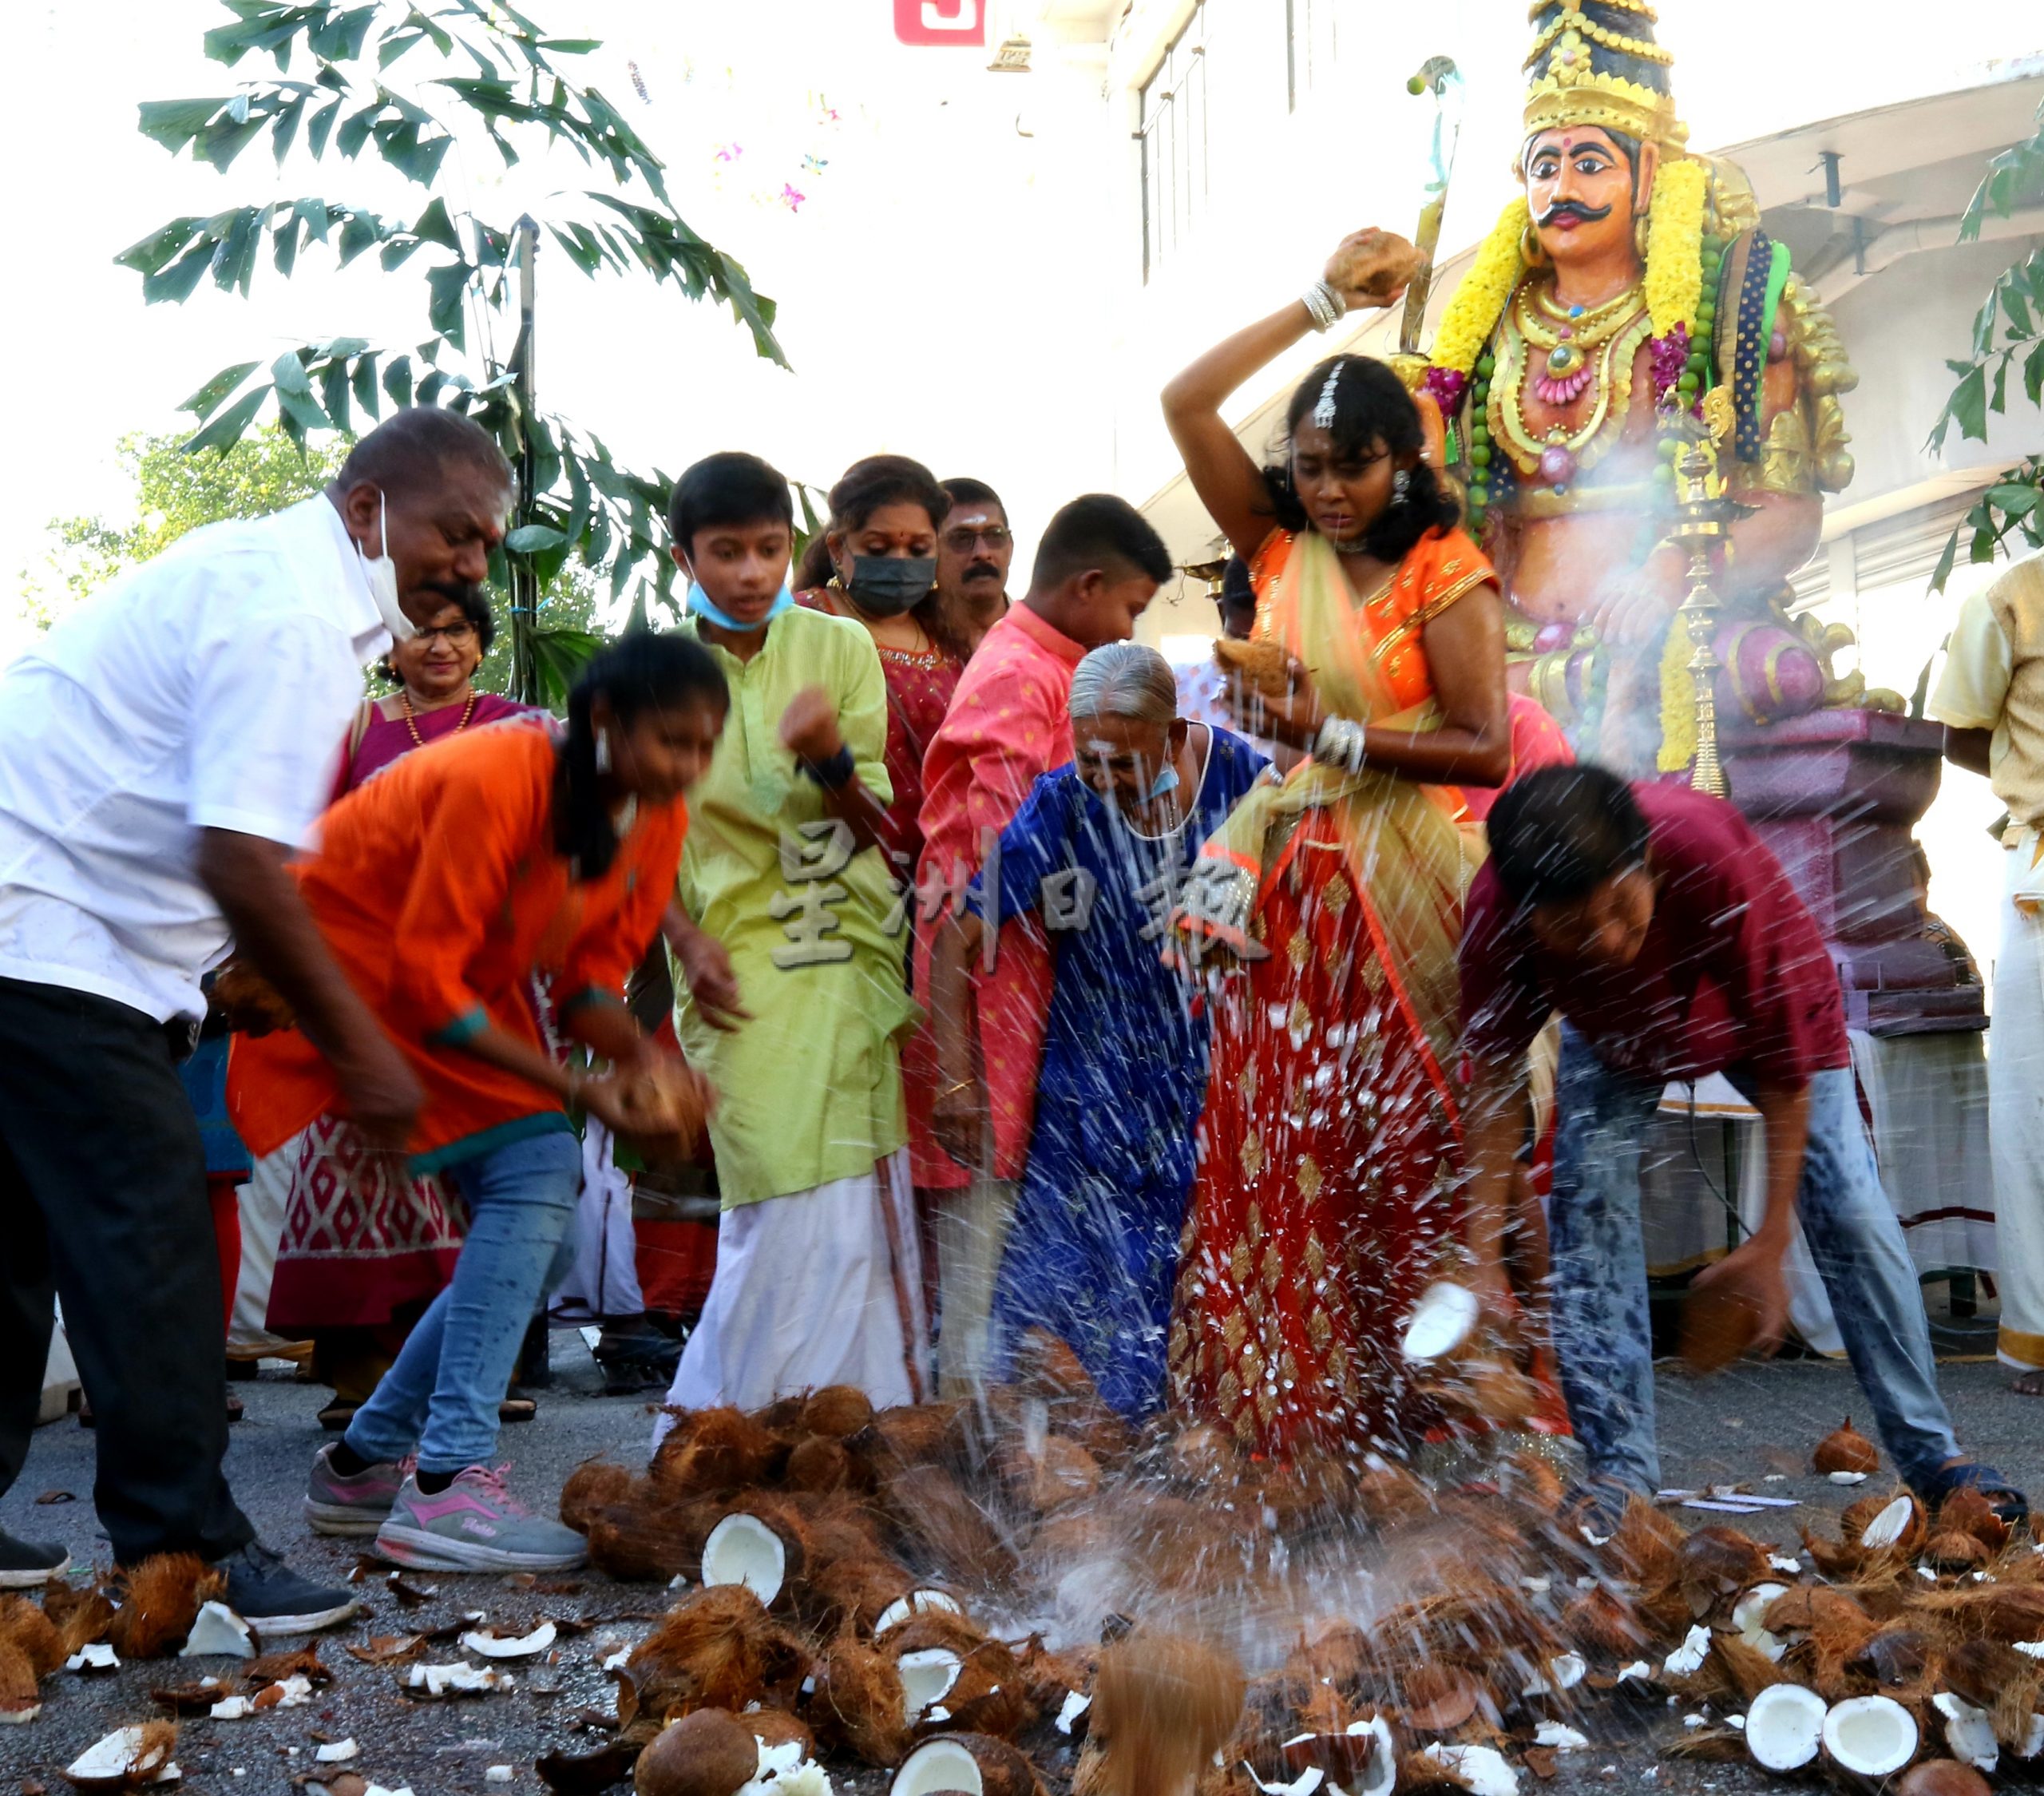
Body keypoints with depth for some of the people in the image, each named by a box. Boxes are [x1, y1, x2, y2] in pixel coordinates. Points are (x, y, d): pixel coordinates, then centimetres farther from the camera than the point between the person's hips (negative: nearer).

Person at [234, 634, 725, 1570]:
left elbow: (590, 972, -3)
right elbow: (424, 974, -27)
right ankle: (444, 1488, -18)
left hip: (467, 979, 8)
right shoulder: (494, 781, -30)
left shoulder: (657, 818, -8)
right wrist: (576, 1090, -29)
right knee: (535, 1170, -19)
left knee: (542, 1190, 0)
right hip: (355, 959, -8)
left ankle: (365, 1460, 12)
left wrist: (642, 1056, -24)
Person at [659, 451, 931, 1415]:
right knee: (789, 1212, -7)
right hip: (741, 977, -2)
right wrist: (689, 942, -8)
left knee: (854, 1217, 0)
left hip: (847, 963, 2)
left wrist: (830, 757, -17)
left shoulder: (841, 647, 5)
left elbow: (877, 827, 3)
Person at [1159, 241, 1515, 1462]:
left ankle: (1397, 1402, 10)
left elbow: (1486, 748, -10)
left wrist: (1332, 733, -15)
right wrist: (1321, 303, 9)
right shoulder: (1281, 549, 10)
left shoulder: (1447, 574, -3)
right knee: (1275, 1141, 4)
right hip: (1287, 881, 4)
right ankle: (1282, 1401, 13)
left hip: (1400, 882, -4)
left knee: (1394, 1147, -1)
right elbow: (1186, 404, 6)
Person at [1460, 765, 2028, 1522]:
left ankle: (1932, 1455, 7)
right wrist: (1483, 1256, -27)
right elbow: (1495, 1075, -23)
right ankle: (1620, 1469, -7)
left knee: (1851, 1211, -8)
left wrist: (1770, 1241, -29)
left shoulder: (1716, 859, -45)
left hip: (1757, 1013, -1)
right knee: (1587, 1201, -16)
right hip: (1612, 1035, 2)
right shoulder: (1496, 913, -38)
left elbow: (1784, 1063, -33)